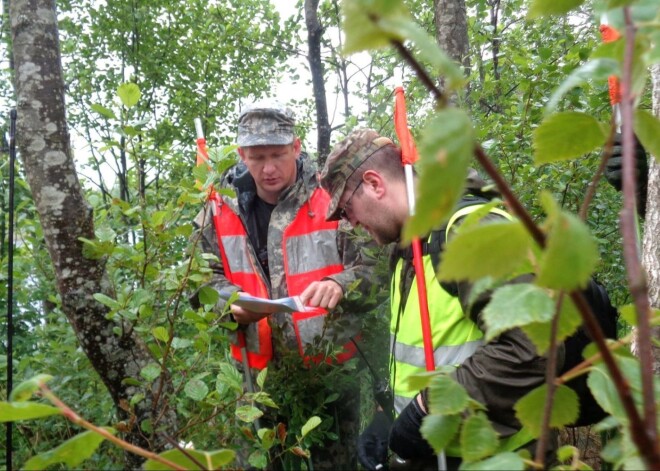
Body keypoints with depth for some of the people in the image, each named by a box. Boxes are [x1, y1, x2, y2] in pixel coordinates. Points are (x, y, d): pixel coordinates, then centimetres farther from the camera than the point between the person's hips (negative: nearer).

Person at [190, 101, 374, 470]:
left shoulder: (332, 198, -10)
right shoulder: (222, 209, -1)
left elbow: (370, 268, -11)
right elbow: (206, 279, 4)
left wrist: (339, 285, -31)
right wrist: (232, 305, -16)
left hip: (332, 365, -2)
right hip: (262, 370, 3)